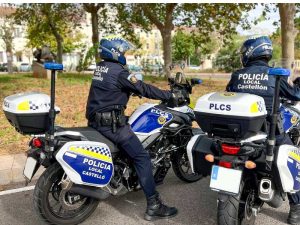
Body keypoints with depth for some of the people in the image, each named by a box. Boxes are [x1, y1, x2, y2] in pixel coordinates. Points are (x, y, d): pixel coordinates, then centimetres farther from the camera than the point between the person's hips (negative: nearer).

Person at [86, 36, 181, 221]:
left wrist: (134, 89, 31)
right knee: (142, 157, -8)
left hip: (96, 119, 10)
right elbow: (143, 89, -15)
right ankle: (154, 205, -7)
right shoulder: (119, 71, -14)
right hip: (112, 123, -10)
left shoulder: (100, 67, 13)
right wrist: (171, 96, -10)